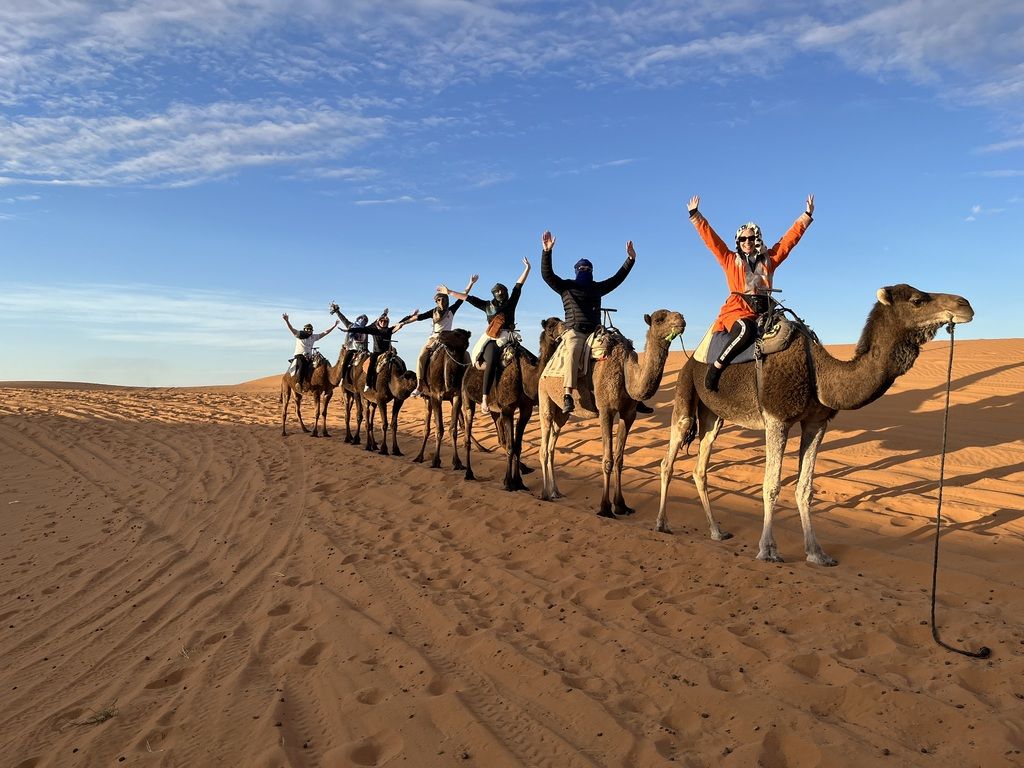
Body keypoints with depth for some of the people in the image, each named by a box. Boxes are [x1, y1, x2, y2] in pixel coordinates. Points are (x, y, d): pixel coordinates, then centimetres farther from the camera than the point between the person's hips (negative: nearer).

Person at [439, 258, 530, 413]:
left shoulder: (511, 303, 17)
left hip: (507, 339, 3)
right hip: (491, 339, -3)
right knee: (491, 363, -26)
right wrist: (449, 292, 21)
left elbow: (518, 286, 14)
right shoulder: (487, 305, 17)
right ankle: (484, 400, -33)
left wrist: (527, 268, 11)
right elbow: (468, 298, 19)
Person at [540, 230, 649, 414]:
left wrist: (630, 259, 21)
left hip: (596, 331, 5)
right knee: (573, 351, -38)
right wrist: (547, 251, -15)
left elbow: (617, 278, 26)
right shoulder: (566, 286, 8)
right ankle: (568, 396, -46)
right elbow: (547, 274, -3)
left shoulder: (597, 287, 21)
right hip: (575, 331, -5)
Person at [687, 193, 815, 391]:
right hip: (737, 309, -4)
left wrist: (807, 215, 20)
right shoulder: (731, 260, 14)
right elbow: (710, 238, 13)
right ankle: (715, 367, -28)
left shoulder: (769, 259, 19)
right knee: (746, 329, -38)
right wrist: (695, 214, 11)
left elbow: (790, 238, 22)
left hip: (763, 310, 4)